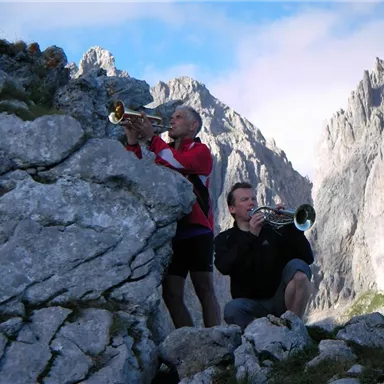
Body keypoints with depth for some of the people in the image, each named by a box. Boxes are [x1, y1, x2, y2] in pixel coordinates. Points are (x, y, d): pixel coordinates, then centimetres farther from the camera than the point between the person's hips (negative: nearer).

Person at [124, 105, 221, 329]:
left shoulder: (200, 151, 5)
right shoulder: (164, 153, 23)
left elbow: (178, 162, -17)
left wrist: (151, 138, -15)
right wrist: (133, 142, -1)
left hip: (196, 231, -6)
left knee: (205, 290, -8)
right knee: (171, 294, 0)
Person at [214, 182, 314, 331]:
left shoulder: (274, 230, 10)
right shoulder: (225, 239, 10)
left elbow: (307, 258, 0)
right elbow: (224, 267, -13)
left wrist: (290, 225, -13)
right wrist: (251, 236, -22)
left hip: (281, 300, 2)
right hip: (251, 304, -2)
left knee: (298, 266, -25)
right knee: (232, 309, -34)